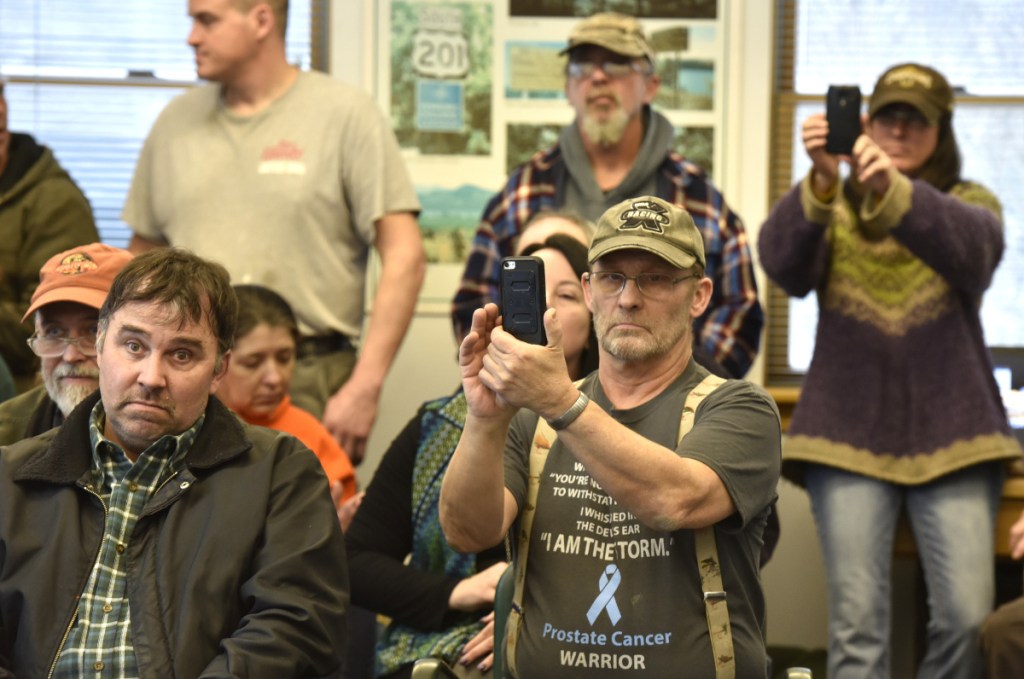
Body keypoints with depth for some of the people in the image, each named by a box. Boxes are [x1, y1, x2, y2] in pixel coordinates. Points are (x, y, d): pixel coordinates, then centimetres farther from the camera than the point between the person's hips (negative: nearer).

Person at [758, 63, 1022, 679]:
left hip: (951, 432, 0)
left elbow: (973, 247, -15)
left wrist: (894, 191, -33)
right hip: (850, 433, 0)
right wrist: (821, 184, -28)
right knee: (857, 624, -7)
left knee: (968, 617, -9)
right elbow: (784, 265, -10)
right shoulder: (831, 207, 12)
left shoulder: (969, 203, 11)